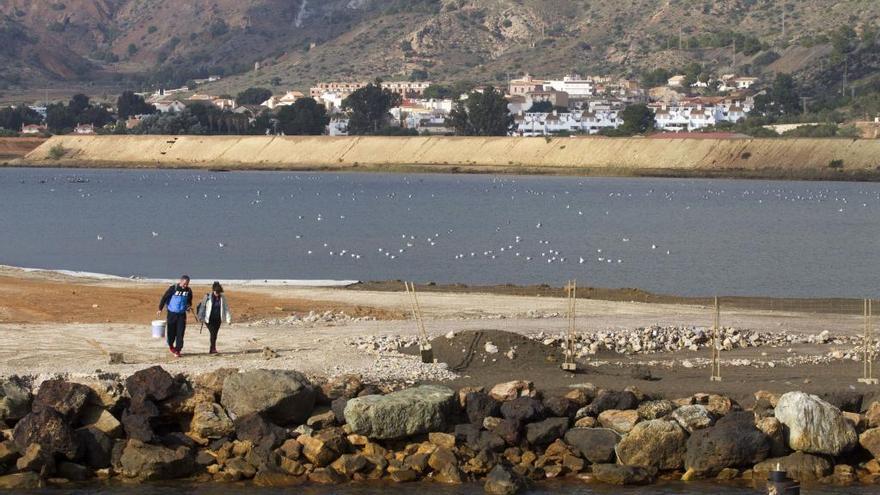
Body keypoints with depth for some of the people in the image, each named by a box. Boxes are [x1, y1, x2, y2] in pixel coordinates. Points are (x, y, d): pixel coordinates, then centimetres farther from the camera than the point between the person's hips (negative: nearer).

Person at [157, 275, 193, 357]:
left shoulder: (188, 290, 2)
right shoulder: (173, 288, -11)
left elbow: (189, 300, 20)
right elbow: (165, 297, -7)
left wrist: (189, 305, -1)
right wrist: (160, 309, -9)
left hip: (182, 314, 2)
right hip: (172, 313, -2)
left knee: (180, 333, -6)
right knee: (171, 331, 6)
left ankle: (178, 350, -1)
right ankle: (171, 345, 33)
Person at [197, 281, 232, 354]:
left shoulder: (222, 298, 1)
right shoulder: (207, 297, -8)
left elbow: (226, 308, 3)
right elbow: (202, 306, -4)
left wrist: (229, 319, -1)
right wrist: (200, 317, -7)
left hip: (217, 319, 3)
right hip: (209, 319, -3)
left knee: (215, 334, 6)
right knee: (213, 333, -16)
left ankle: (211, 350, 16)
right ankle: (213, 348, -14)